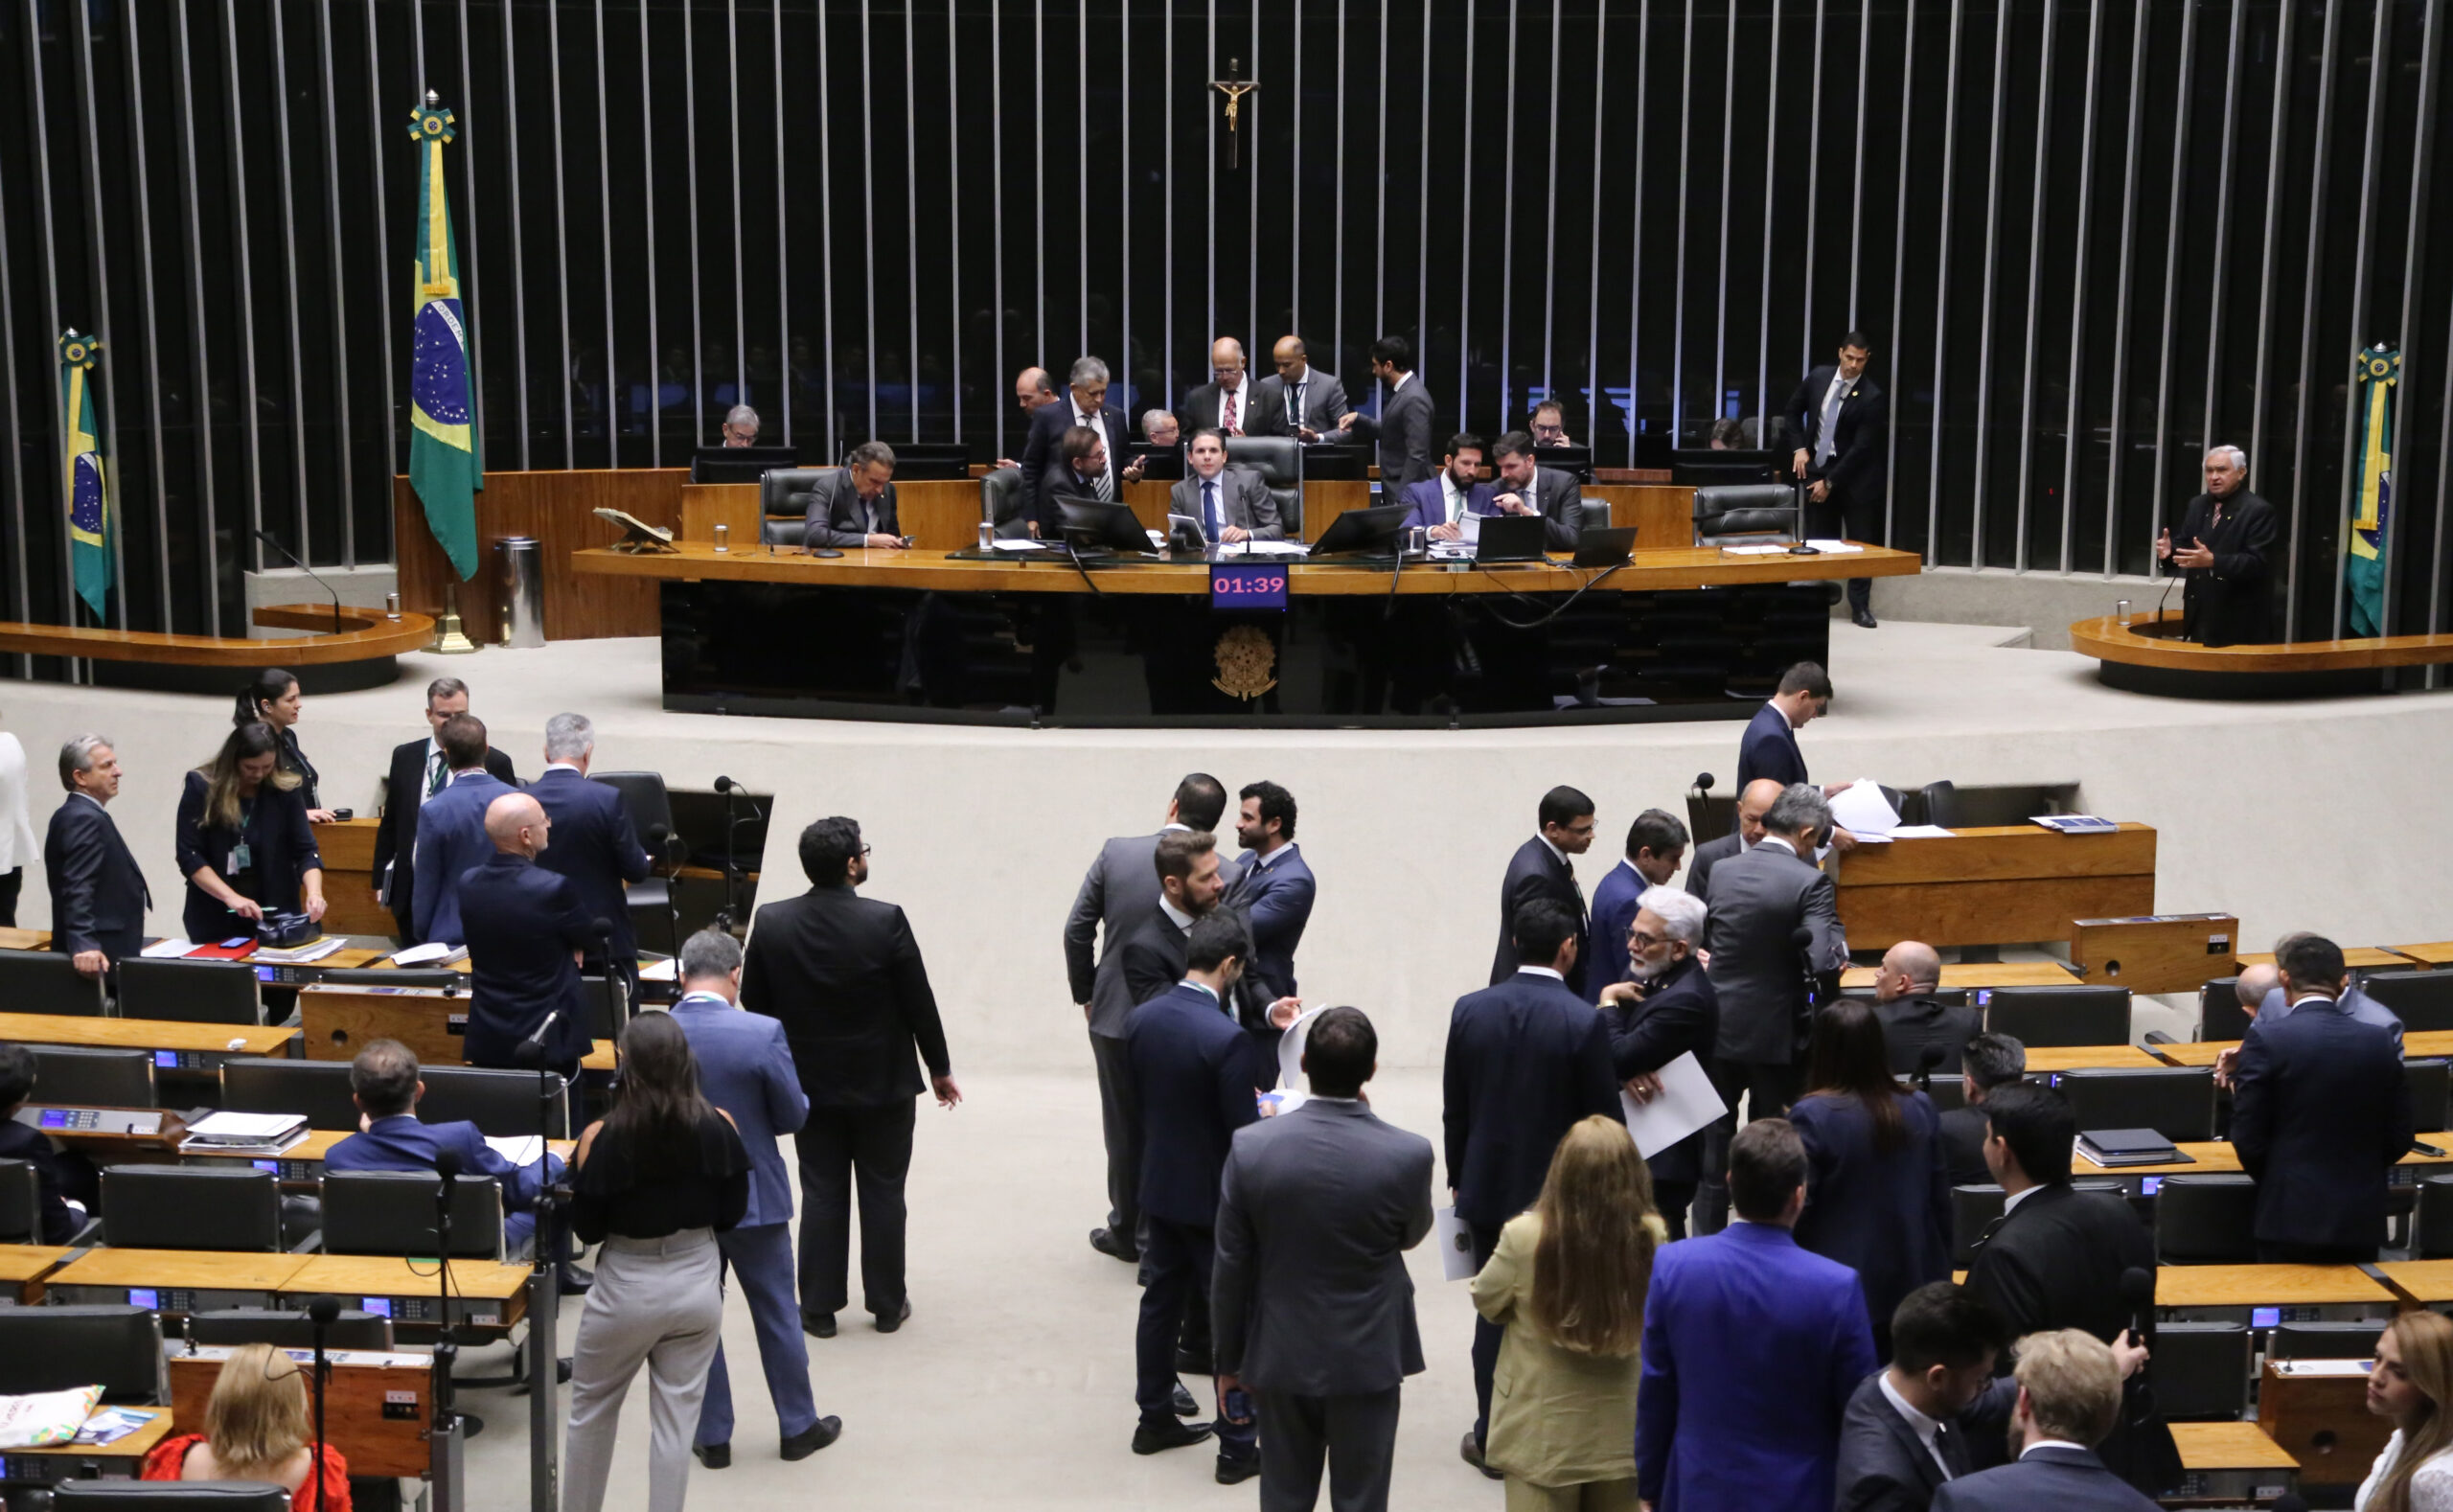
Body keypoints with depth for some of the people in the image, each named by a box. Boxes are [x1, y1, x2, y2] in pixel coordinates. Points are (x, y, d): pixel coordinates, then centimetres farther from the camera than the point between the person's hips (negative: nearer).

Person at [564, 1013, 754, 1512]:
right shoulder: (718, 1130, -10)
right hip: (698, 1280, 2)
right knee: (677, 1418, 9)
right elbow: (733, 1213, 0)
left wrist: (584, 1164, 2)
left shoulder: (608, 1138, -17)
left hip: (626, 1288, -2)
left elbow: (587, 1229, -9)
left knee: (590, 1410, 19)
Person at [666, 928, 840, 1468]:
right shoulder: (762, 1033, -18)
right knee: (777, 1312, 13)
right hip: (753, 1196, -1)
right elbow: (793, 1116, -10)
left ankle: (712, 1436, 21)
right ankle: (798, 1427, 24)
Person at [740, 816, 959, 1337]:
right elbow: (919, 1003, -11)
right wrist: (940, 1069, 2)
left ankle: (819, 1308, 16)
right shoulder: (885, 921, -18)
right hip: (883, 1084, -2)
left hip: (811, 1082, 2)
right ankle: (887, 1304, 20)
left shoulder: (770, 923, -9)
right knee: (883, 1195, 10)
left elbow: (754, 1001, 0)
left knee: (822, 1195, 11)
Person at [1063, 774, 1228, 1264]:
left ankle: (1127, 1230, 28)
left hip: (1113, 1015, 1)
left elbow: (1077, 930, -3)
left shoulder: (1116, 852, -7)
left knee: (1124, 1129, 16)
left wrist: (1086, 994, 10)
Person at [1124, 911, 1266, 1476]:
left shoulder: (1140, 1020, -4)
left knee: (1161, 1303, 19)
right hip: (1214, 1198, -7)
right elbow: (1245, 1135, -22)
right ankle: (1237, 1447, 15)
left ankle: (1155, 1420, 33)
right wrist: (1266, 1113, -1)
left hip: (1159, 1189, 7)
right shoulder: (1227, 1038, -26)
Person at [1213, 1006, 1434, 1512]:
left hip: (1280, 1355, 1)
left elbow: (1230, 1268, -8)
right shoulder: (1408, 1154, -19)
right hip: (1367, 1358, -1)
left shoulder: (1250, 1147, -16)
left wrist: (1228, 1358, 6)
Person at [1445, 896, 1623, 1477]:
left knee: (1494, 1313, 13)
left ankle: (1492, 1439, 21)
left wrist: (1459, 1177, 14)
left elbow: (1454, 1109, 2)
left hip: (1488, 1188, 3)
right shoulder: (1585, 1021, -17)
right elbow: (1605, 1118, -10)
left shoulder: (1470, 1010, -6)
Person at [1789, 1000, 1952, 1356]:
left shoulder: (1812, 1116, -16)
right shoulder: (1920, 1109, -1)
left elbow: (1797, 1208, -13)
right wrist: (1941, 1275, 16)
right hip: (1912, 1286, 4)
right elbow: (1940, 1200, 5)